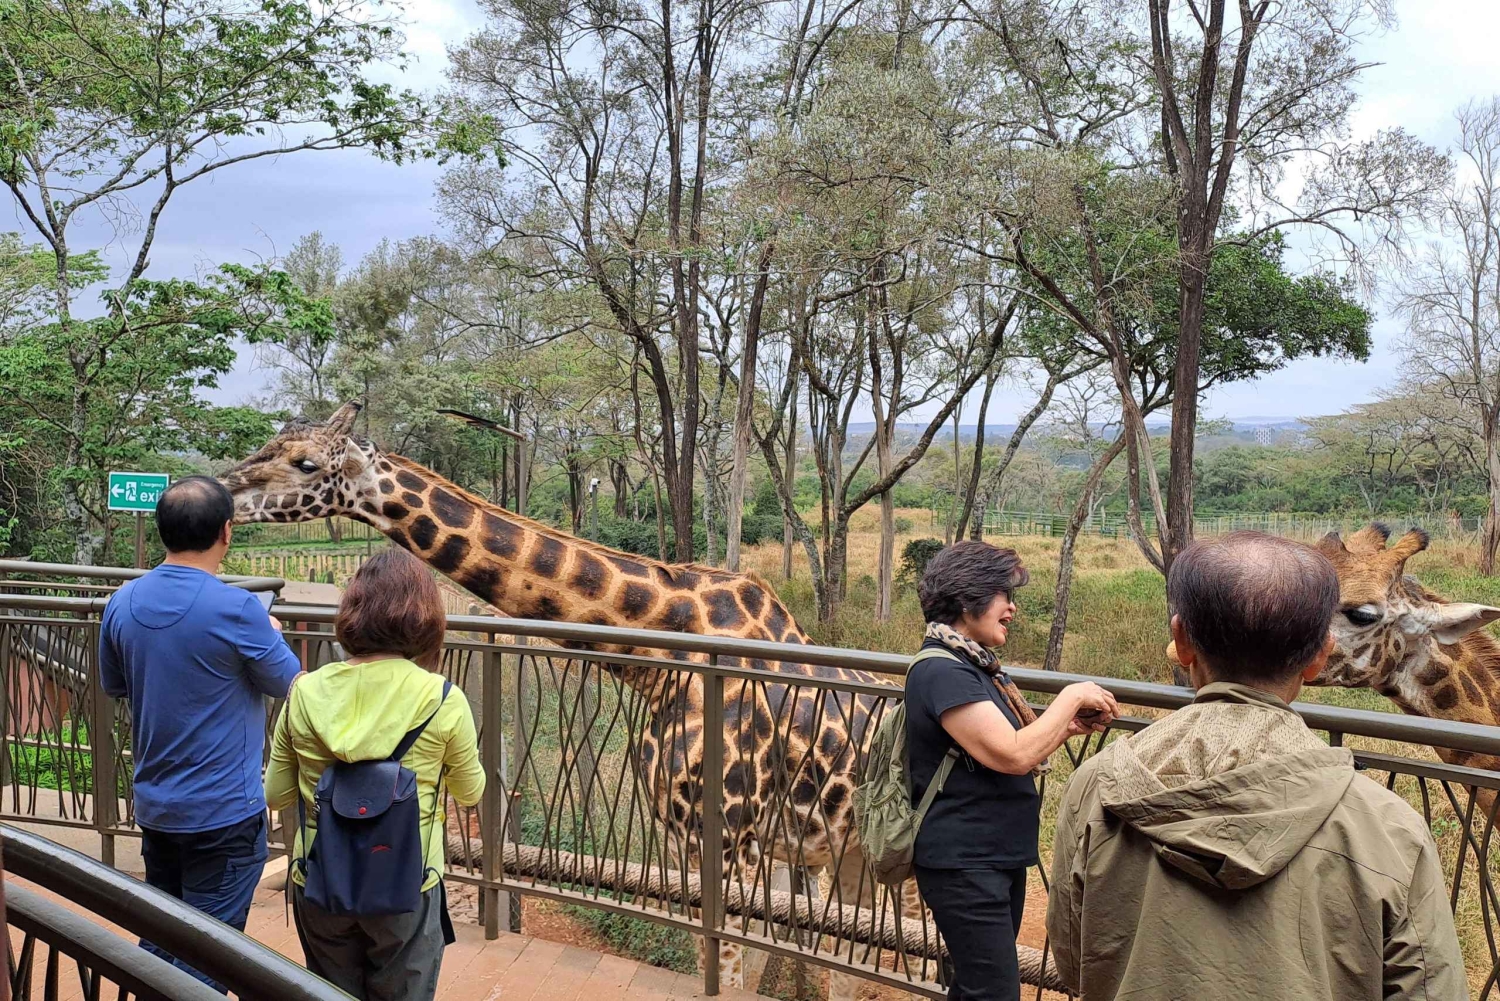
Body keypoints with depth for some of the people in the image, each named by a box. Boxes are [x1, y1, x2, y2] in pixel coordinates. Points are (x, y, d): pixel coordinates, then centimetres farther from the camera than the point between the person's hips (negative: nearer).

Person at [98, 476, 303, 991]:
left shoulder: (122, 603, -3)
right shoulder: (237, 609, -22)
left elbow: (113, 685, 13)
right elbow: (288, 684, -7)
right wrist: (270, 635, 11)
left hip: (154, 807, 6)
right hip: (224, 813, -6)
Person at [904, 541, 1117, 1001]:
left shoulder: (979, 664, 11)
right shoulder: (941, 670, -19)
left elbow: (1018, 749, 15)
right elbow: (1013, 755, -25)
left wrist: (1070, 726, -1)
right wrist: (1072, 696, -14)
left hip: (1000, 858, 10)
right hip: (965, 864, -10)